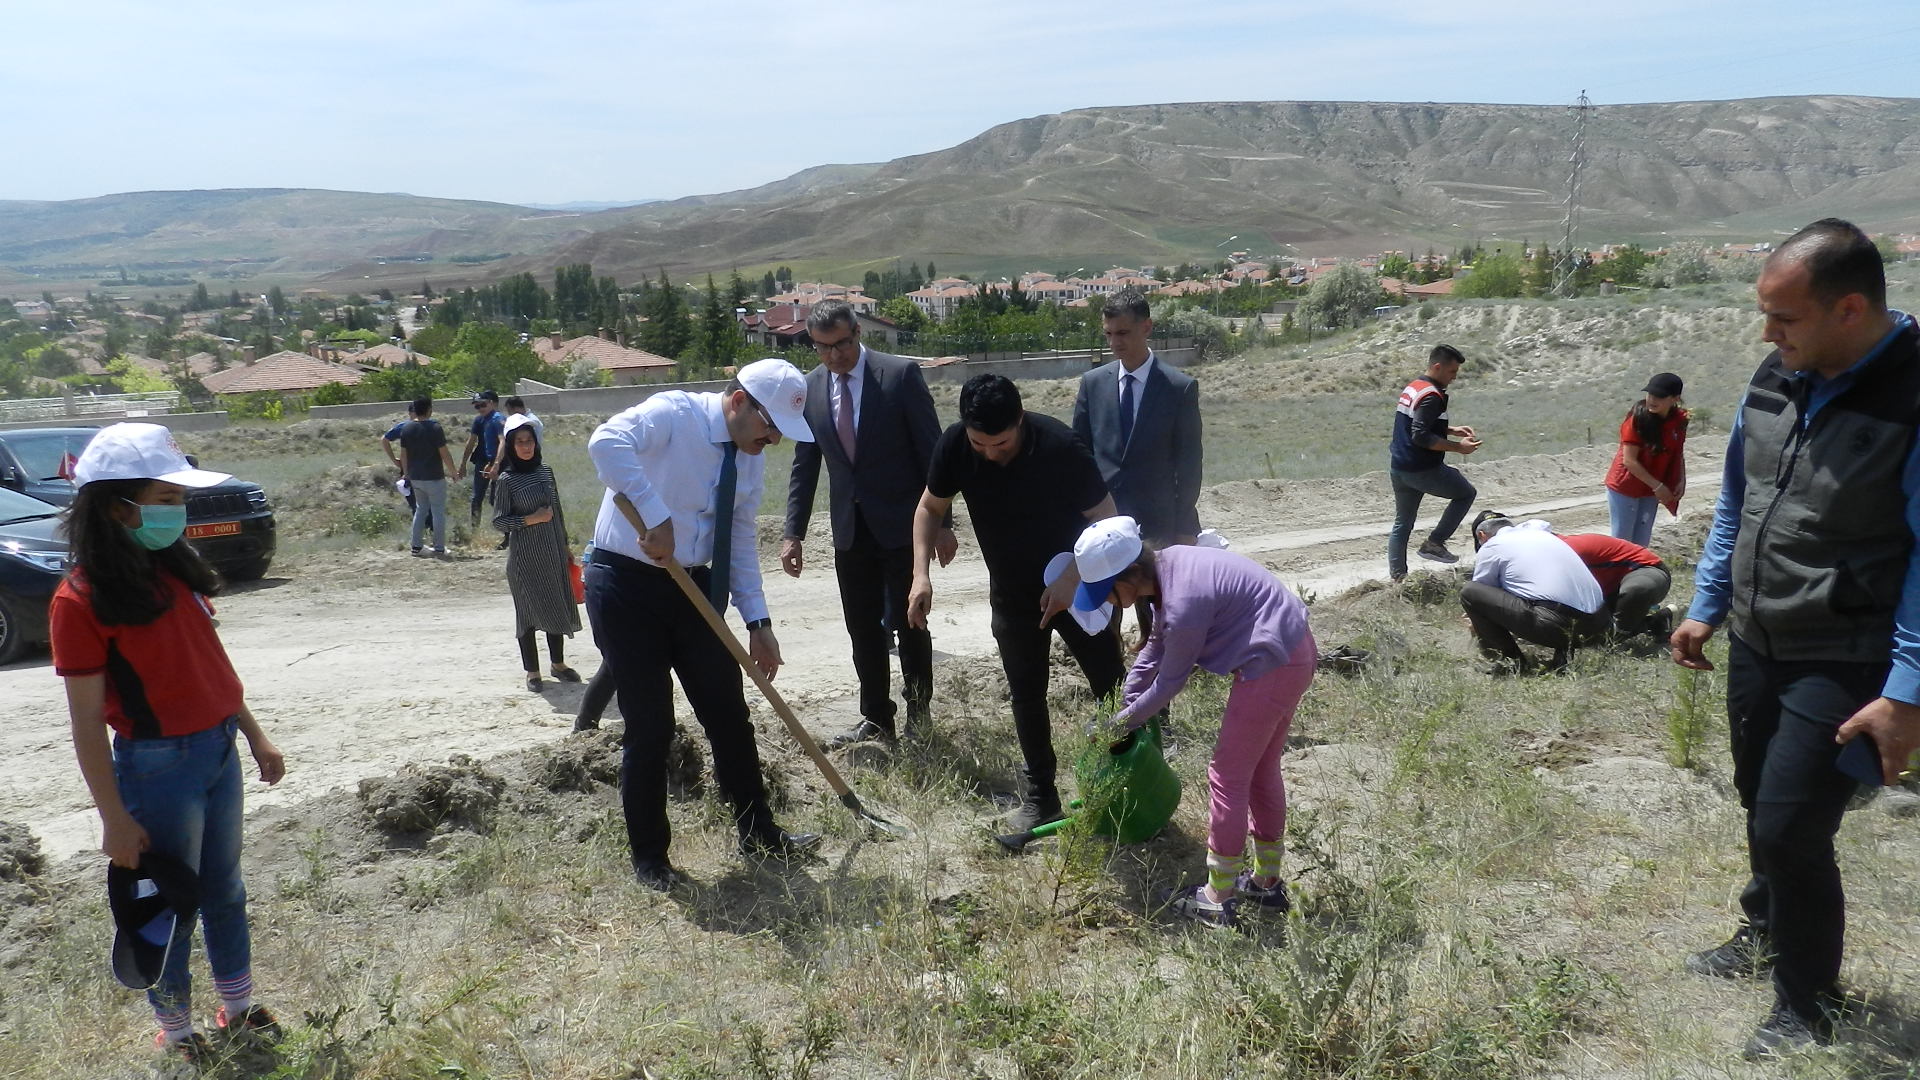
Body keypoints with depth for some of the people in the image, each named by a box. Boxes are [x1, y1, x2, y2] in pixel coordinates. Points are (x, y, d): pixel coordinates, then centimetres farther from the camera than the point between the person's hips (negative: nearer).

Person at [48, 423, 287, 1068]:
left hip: (219, 751, 7)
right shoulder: (82, 599, -18)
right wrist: (115, 819, -14)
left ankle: (238, 1008, 38)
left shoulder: (172, 566, 2)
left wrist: (256, 737, 14)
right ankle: (176, 1032, 32)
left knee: (224, 890, 20)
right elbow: (87, 721, -15)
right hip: (158, 766, -6)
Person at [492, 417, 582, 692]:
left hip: (553, 552, 5)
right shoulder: (507, 479, -8)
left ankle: (558, 663, 26)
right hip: (525, 556, -5)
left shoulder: (545, 471, 6)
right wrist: (531, 519, -18)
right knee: (528, 610, 3)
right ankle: (532, 672, 14)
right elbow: (498, 521, -8)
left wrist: (565, 545, 17)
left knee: (558, 606, 11)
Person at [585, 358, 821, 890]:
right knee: (650, 725, -2)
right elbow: (606, 442, -35)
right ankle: (649, 857, 17)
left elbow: (741, 543, 10)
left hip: (692, 587, 7)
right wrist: (657, 516, -38)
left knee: (729, 712, 9)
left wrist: (758, 621, 3)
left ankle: (759, 832, 26)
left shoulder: (751, 459, 5)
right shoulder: (674, 413, -17)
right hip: (626, 585, -7)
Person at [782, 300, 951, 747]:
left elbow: (932, 451, -8)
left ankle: (918, 700, 24)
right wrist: (793, 533, 3)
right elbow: (804, 466, 8)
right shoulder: (810, 388, 3)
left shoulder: (901, 374, -10)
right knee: (863, 629, 8)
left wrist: (942, 522, -10)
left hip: (902, 524, -4)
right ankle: (876, 721, 21)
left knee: (906, 621, -2)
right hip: (851, 528, 4)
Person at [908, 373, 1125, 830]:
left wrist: (1073, 578, -26)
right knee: (1026, 694, 9)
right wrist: (921, 572, -13)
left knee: (1112, 683, 2)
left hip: (1076, 583, -3)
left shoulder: (1060, 445, -28)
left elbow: (1104, 517, -17)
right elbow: (931, 506, -1)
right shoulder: (953, 446, -19)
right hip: (1012, 592, 3)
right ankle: (1040, 796, 22)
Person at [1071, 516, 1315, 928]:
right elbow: (1157, 645, 13)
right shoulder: (1166, 564, 0)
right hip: (1296, 652, 10)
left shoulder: (1185, 604, -27)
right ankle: (1267, 882, 34)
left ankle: (1217, 900, 11)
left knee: (1228, 777, 1)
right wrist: (1126, 704, 14)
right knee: (1260, 769, 20)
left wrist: (1125, 720, 2)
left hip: (1272, 669, -10)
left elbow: (1170, 681, -12)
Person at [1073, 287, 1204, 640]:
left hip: (1157, 520, -2)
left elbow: (1188, 461, -4)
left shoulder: (1180, 387, -5)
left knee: (1157, 605, 7)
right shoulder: (1093, 382, 3)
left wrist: (1186, 526, -5)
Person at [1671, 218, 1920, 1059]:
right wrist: (1706, 607, 14)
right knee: (1762, 809, 20)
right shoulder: (1777, 378, 0)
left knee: (1790, 829, -4)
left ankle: (1807, 1007, 18)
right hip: (1755, 645, 7)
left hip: (1842, 665, -6)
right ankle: (1767, 934, 45)